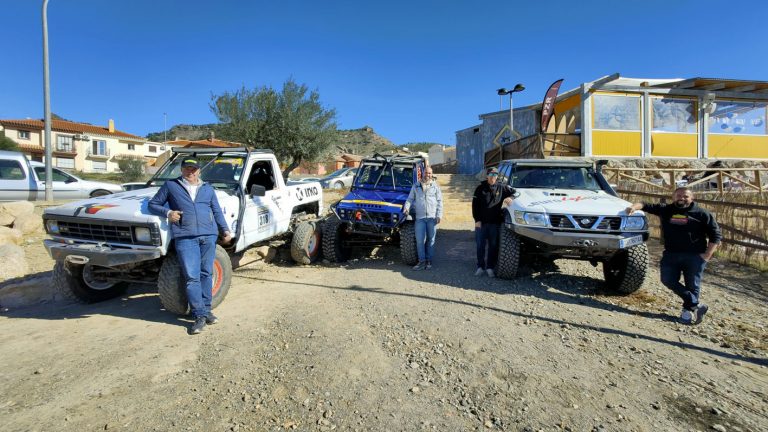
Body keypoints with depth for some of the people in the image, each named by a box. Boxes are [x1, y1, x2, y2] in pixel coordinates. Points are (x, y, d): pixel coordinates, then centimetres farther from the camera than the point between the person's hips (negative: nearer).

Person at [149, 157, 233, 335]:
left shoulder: (208, 188, 20)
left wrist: (225, 230, 7)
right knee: (192, 277, -6)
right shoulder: (170, 186, 13)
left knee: (206, 274, 7)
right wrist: (167, 212, -4)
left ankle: (206, 310, 17)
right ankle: (199, 316, -1)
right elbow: (153, 204, 16)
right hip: (185, 238, -2)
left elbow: (217, 211, 19)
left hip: (208, 236, 3)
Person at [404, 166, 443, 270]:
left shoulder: (435, 186, 8)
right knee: (419, 240, -3)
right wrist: (406, 207, -7)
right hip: (420, 217, 1)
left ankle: (429, 261, 15)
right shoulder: (416, 186, 11)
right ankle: (422, 261, 5)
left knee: (431, 239, 6)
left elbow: (439, 201, 6)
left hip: (432, 217, 0)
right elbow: (410, 199, 13)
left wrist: (439, 215, -3)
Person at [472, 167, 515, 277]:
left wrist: (509, 197, -9)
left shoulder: (501, 188, 6)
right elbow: (475, 205, 1)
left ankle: (490, 267, 14)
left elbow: (514, 192, 15)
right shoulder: (480, 188, 3)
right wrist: (477, 219, -7)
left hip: (495, 222, 1)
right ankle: (480, 267, 14)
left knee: (493, 246, 5)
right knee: (480, 245, 4)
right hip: (481, 222, -1)